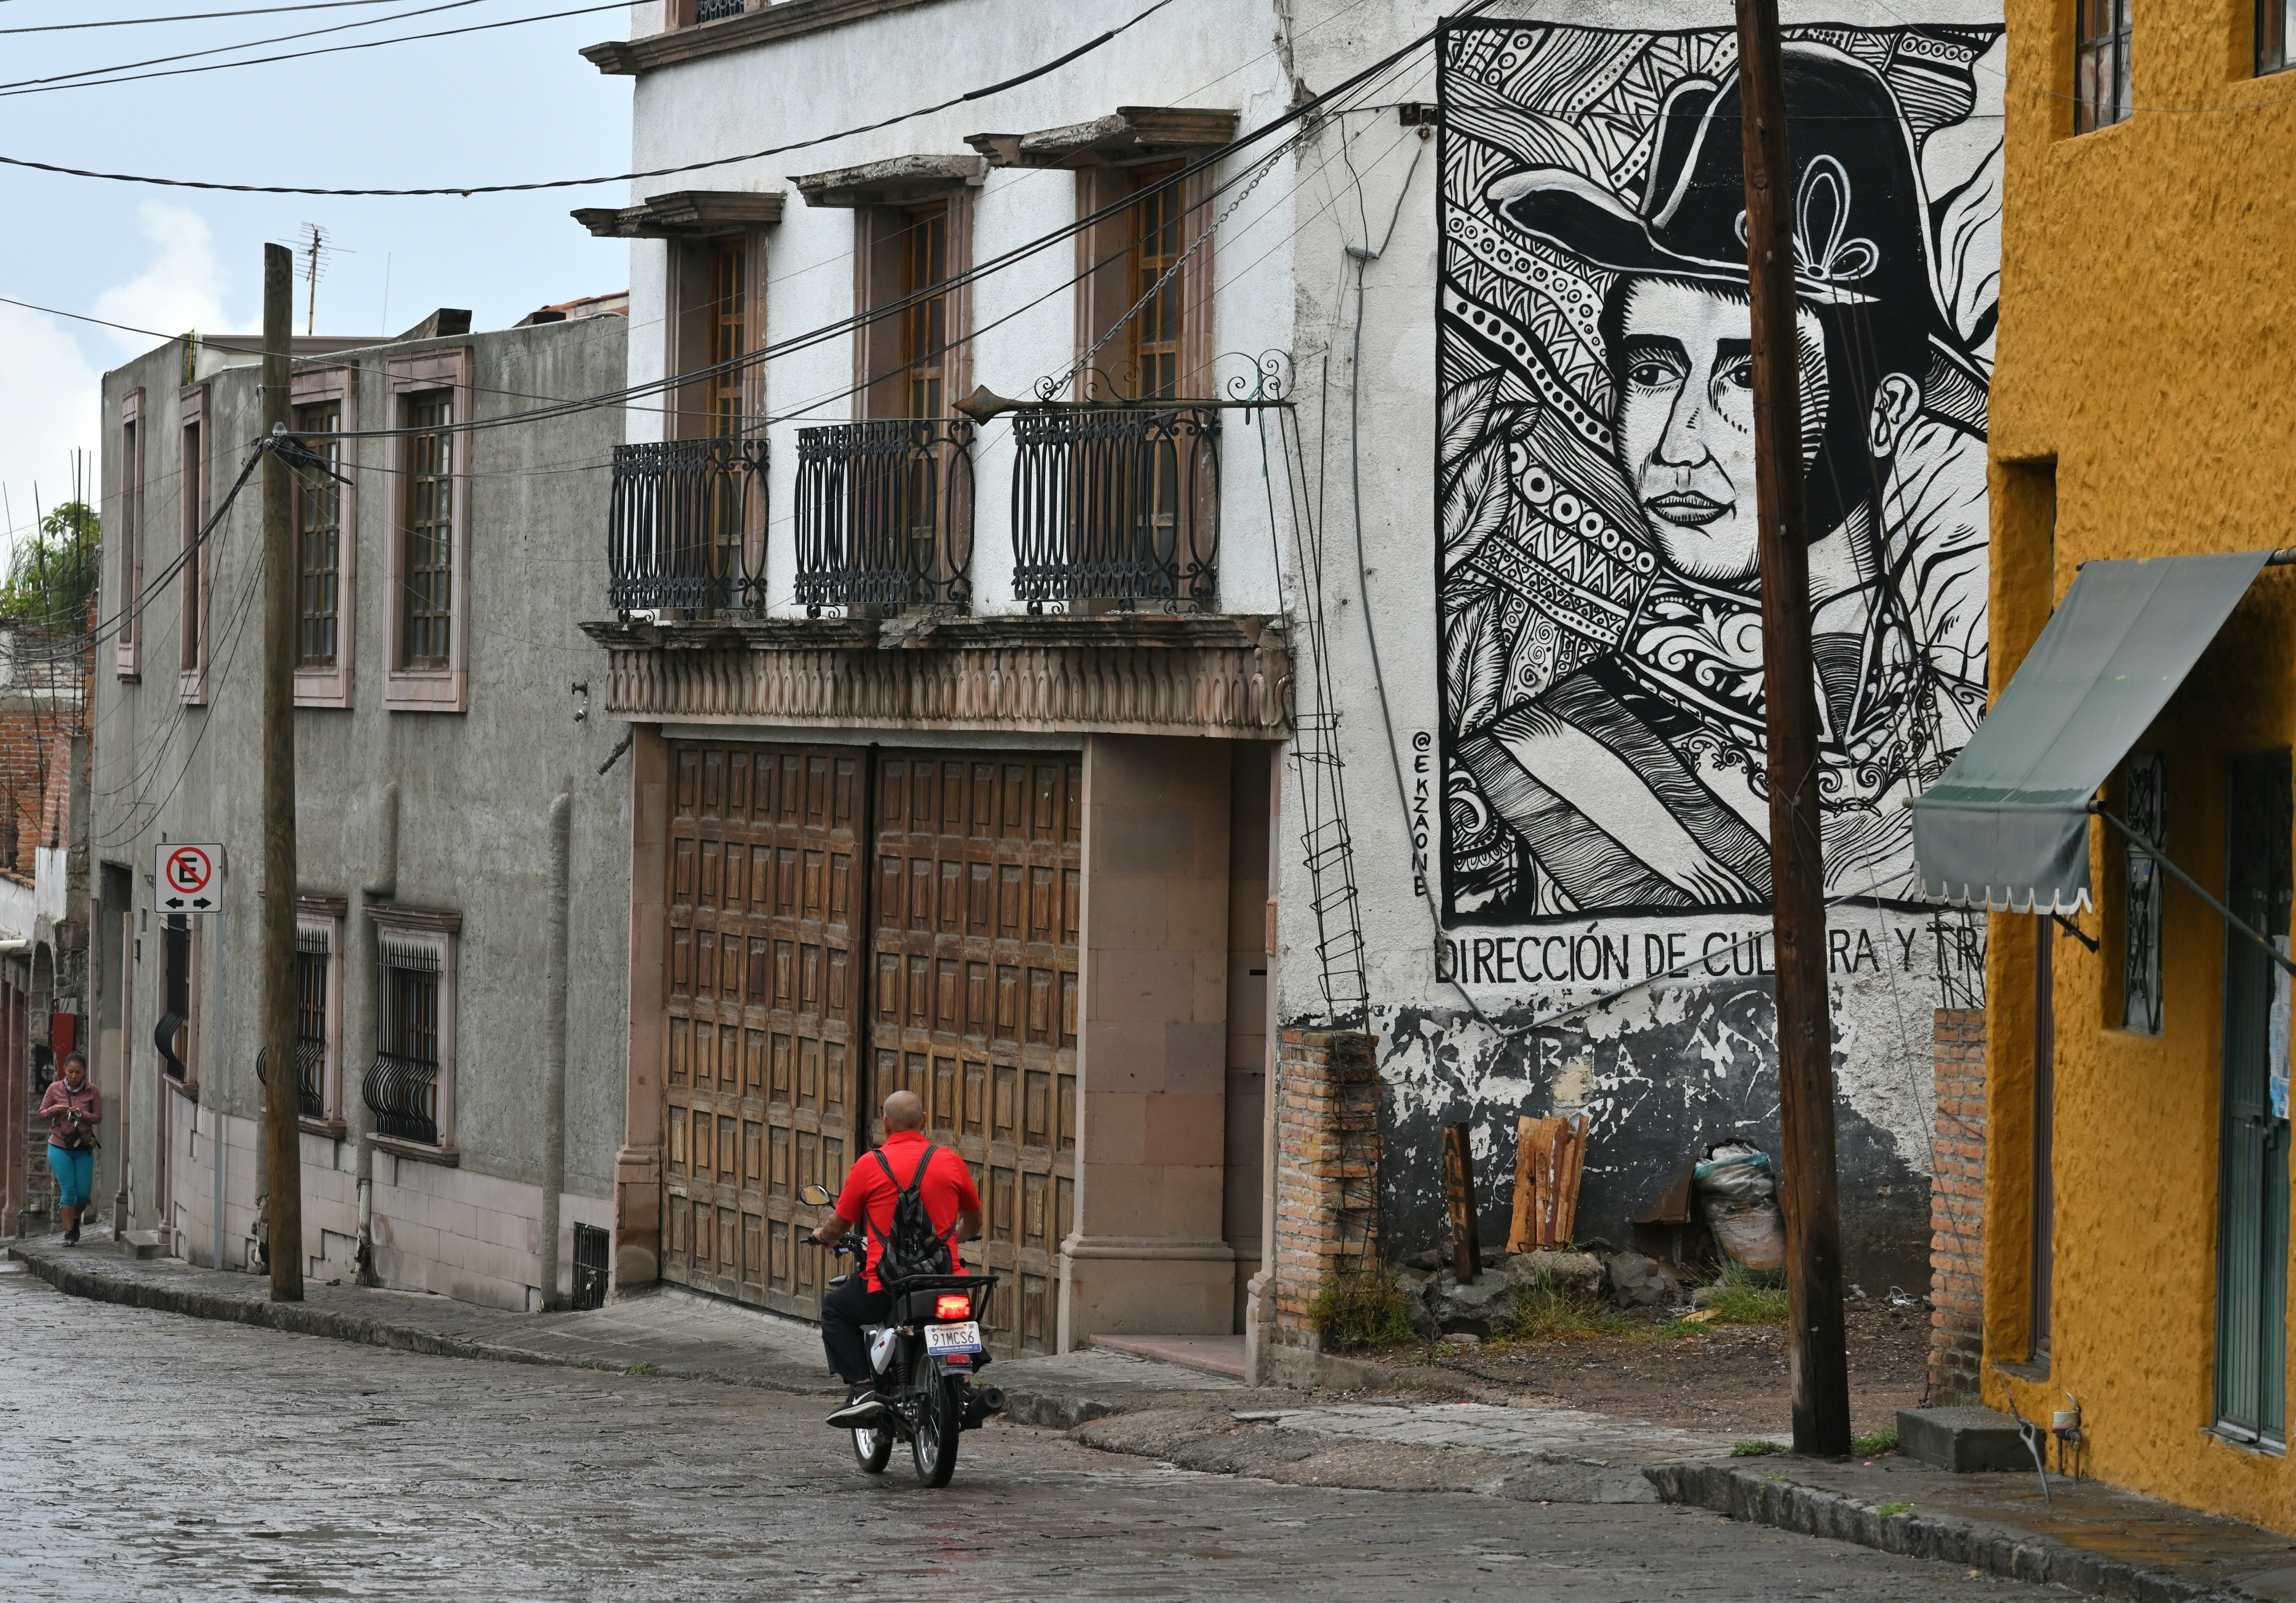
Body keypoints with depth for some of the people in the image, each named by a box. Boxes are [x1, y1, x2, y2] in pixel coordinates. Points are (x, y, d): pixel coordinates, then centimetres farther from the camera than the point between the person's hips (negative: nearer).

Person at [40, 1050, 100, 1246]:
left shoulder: (92, 1092, -1)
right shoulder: (55, 1089, -1)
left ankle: (75, 1221, 33)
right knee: (68, 1189, -8)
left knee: (84, 1192, 2)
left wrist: (83, 1114, -19)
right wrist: (55, 1110, -16)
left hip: (84, 1149, 1)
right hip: (60, 1147, -1)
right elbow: (42, 1113, 5)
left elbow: (98, 1118, 0)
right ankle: (69, 1234, -2)